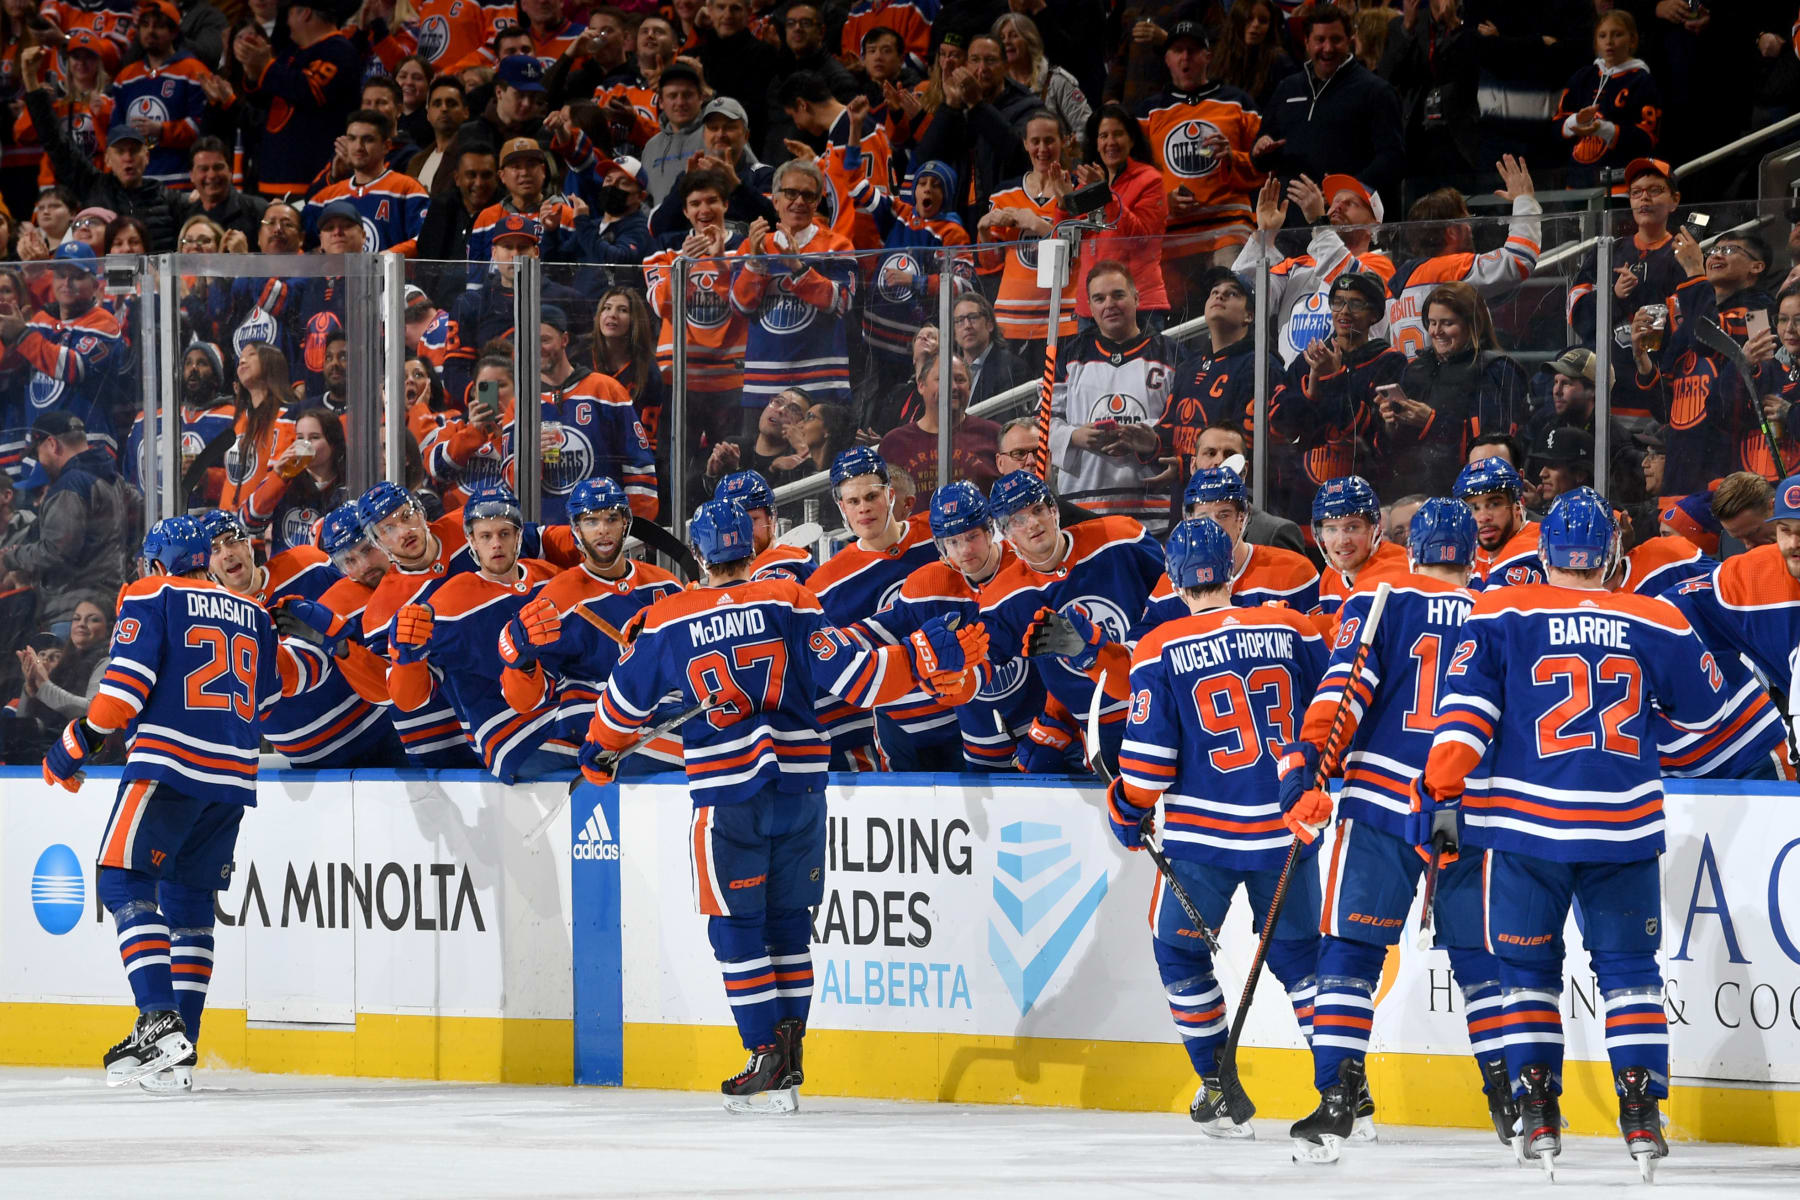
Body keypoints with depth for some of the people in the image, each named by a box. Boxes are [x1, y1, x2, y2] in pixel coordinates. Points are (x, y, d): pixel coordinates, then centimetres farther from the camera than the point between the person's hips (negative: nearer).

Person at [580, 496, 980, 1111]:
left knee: (736, 927, 5)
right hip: (800, 786, 2)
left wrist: (597, 754, 33)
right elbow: (855, 677, -8)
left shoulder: (668, 622, 1)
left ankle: (770, 1062, -2)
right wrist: (930, 657, -4)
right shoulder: (790, 603, -1)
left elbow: (626, 700, 15)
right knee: (788, 920, 14)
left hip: (726, 794, -2)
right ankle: (789, 1056, 13)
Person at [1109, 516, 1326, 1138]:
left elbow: (1149, 753, -7)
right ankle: (1346, 1082, 8)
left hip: (1203, 830, -3)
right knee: (1298, 949, 17)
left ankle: (1219, 1089, 13)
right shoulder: (1291, 631, 1)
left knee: (1179, 947, 17)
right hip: (1288, 829, 3)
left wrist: (1128, 810, 10)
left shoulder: (1160, 650, -6)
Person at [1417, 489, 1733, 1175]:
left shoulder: (1500, 616, -1)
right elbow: (1704, 708, 17)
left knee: (1527, 967, 12)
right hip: (1624, 827, 1)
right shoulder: (1655, 623, 3)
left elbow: (1465, 712, -8)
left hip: (1524, 822, -1)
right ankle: (1641, 1112, 2)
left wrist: (1440, 795, -7)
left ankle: (1538, 1113, 4)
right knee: (1629, 965, 12)